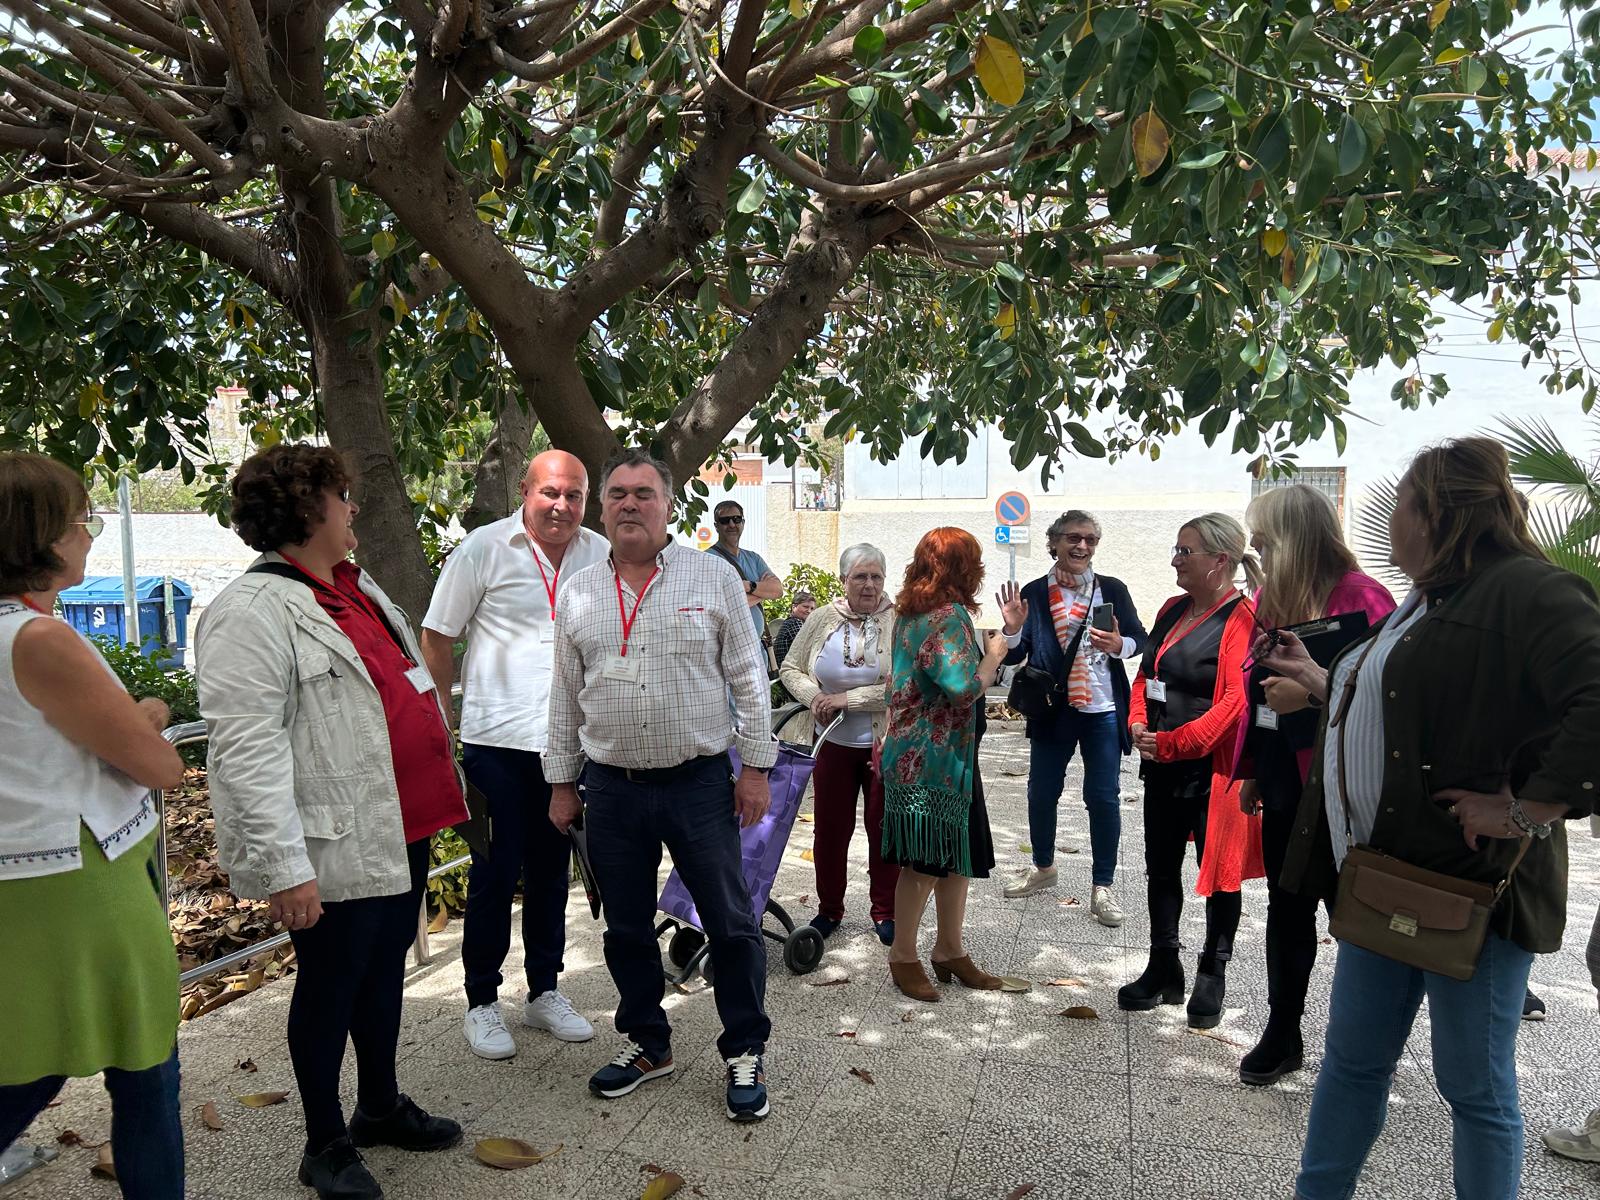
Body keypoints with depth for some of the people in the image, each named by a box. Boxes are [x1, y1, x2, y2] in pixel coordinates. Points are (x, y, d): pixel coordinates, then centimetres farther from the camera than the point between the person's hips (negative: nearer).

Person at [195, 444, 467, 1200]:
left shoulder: (356, 589, 11)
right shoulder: (252, 612, -18)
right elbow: (245, 749, -22)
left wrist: (434, 798, 23)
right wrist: (283, 865, -25)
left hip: (401, 829, 9)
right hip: (339, 848, -8)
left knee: (386, 968, 21)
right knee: (332, 987, 9)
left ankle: (380, 1107, 41)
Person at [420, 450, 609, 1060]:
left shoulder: (601, 556, 3)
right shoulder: (484, 548, -7)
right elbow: (436, 636, -1)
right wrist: (455, 707, 2)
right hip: (498, 739, -4)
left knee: (551, 871, 15)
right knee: (494, 874, 4)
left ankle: (544, 992, 31)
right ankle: (481, 1003, 22)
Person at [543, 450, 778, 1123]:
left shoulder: (712, 579, -1)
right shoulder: (579, 594, 7)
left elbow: (748, 678, -1)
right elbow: (564, 696, 12)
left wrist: (755, 766, -4)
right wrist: (562, 782, 11)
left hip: (699, 783, -3)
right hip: (611, 789, 3)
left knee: (730, 924, 4)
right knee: (626, 928, 14)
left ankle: (744, 1055, 22)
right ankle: (647, 1046, 34)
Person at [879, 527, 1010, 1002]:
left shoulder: (910, 613, 11)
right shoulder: (949, 615, -18)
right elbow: (963, 688, -24)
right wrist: (993, 656, -10)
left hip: (921, 754, 10)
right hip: (933, 760, -10)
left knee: (956, 856, 16)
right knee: (926, 860, 2)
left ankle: (950, 951, 27)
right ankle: (903, 958, 15)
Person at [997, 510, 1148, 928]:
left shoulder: (1113, 589, -1)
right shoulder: (1034, 593, -1)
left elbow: (1139, 638, 6)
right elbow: (1012, 656, 1)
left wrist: (1118, 645, -16)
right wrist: (1014, 628, -19)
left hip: (1102, 711, -1)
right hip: (1052, 710, 1)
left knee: (1103, 798, 2)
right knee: (1041, 793, 12)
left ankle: (1102, 888, 16)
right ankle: (1043, 868, 35)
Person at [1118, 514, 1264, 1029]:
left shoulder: (1243, 619, -14)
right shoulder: (1173, 610, 10)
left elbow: (1237, 700, -21)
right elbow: (1145, 674, 15)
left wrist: (1172, 742, -19)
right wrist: (1139, 725, -2)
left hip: (1213, 769, -7)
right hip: (1162, 767, 8)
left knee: (1219, 872, 8)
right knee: (1161, 868, 14)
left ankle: (1212, 976, 24)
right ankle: (1164, 971, 27)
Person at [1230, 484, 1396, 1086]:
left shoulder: (1360, 597, -15)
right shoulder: (1272, 597, 9)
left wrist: (1313, 691, -28)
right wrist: (1250, 770, 16)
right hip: (1281, 782, 7)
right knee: (1286, 905, 16)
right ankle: (1282, 1033, 30)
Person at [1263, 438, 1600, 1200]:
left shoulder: (1525, 591, -16)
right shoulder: (1428, 602, 15)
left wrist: (1530, 810, -25)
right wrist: (1320, 681, 27)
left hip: (1469, 881, -9)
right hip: (1386, 873, 9)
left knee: (1475, 1085, 8)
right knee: (1353, 1056, 18)